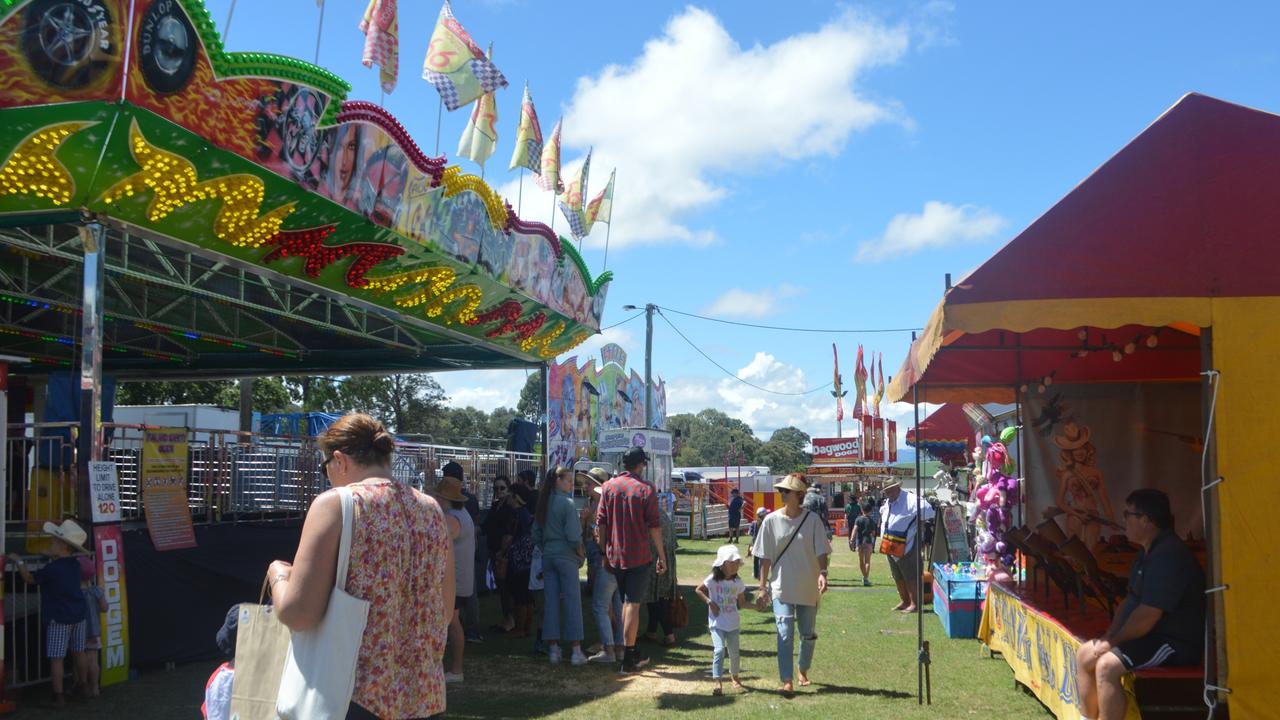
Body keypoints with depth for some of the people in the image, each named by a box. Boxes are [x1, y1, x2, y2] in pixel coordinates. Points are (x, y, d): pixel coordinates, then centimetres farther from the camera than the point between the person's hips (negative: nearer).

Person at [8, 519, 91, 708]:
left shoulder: (52, 569, -20)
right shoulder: (74, 564, 1)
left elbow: (29, 578, -6)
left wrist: (19, 562, 5)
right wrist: (52, 556, 14)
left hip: (58, 619, -7)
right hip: (78, 615, 7)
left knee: (56, 658, -1)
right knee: (78, 653, 19)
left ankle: (58, 696, -1)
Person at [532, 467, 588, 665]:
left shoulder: (543, 502, 8)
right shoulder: (567, 503, -12)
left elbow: (536, 535, 12)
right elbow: (573, 536, -16)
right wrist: (582, 554, -2)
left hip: (548, 557, 6)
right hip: (566, 556, -6)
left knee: (550, 602, 7)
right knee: (572, 602, -1)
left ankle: (553, 649, 10)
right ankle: (576, 651, 0)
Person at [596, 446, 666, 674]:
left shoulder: (608, 486, 2)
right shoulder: (646, 489, -7)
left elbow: (601, 523, 2)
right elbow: (654, 525, -7)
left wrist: (604, 552, 8)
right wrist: (661, 555, 0)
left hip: (615, 555, 4)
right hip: (639, 555, -4)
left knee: (625, 603, 17)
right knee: (633, 604, -1)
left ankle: (632, 653, 26)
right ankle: (628, 659, -1)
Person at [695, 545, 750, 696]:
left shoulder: (738, 582, 0)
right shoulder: (713, 579, -11)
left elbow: (742, 603, 7)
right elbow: (698, 590, 0)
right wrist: (709, 602, -12)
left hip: (733, 623, 4)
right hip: (717, 622, -4)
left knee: (734, 651, 10)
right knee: (719, 650, -18)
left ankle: (734, 677, 36)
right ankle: (718, 682, -18)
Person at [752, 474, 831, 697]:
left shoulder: (812, 520, -6)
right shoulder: (771, 520, -4)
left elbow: (821, 551, -7)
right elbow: (765, 557, 0)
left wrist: (822, 573, -25)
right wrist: (762, 587, -2)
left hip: (808, 587, 1)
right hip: (782, 587, -1)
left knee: (808, 634, 13)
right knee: (785, 634, -10)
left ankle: (803, 671, 36)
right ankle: (787, 681, -8)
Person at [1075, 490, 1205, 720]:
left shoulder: (1168, 555, -22)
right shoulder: (1148, 553, 14)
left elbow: (1147, 615, -26)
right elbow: (1130, 600, 19)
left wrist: (1114, 641, -15)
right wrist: (1109, 636, 5)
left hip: (1176, 643, -11)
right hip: (1151, 638, 11)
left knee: (1107, 665, -28)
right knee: (1085, 654, 7)